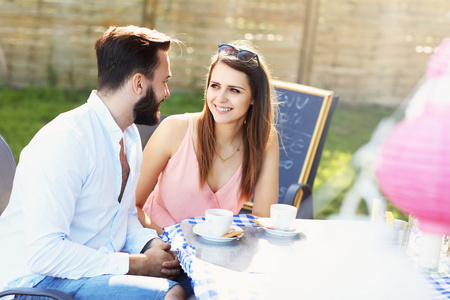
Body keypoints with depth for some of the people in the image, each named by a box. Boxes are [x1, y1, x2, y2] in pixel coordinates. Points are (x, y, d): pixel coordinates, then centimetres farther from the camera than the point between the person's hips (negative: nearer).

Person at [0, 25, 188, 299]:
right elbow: (43, 253, -26)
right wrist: (137, 265, -21)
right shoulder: (64, 140, -21)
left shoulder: (130, 135, 9)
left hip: (101, 266, 8)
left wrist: (151, 244, -4)